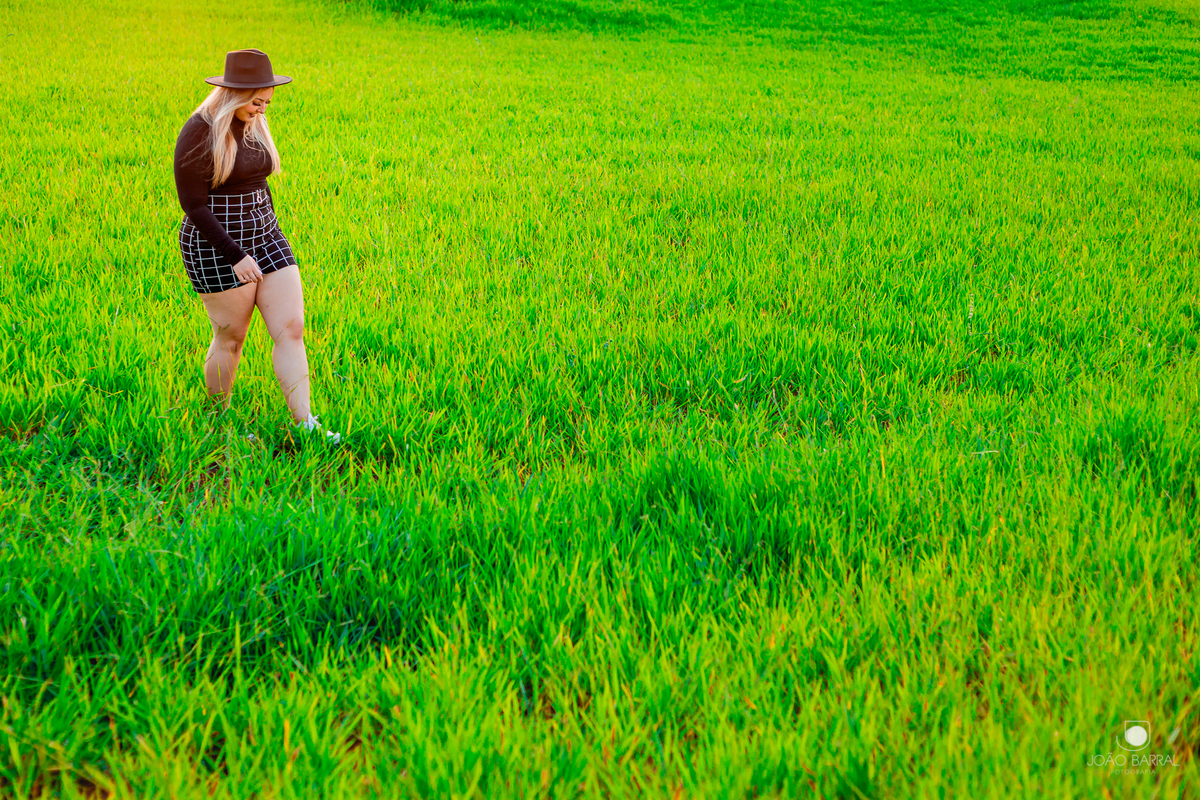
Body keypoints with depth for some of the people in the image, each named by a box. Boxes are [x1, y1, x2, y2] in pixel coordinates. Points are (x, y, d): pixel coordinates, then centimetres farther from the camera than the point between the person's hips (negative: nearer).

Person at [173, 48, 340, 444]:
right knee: (230, 337, 4)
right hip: (216, 247, -7)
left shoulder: (253, 124, 7)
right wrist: (235, 256, -20)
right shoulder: (199, 133, -16)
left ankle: (305, 425, -3)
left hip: (263, 236, 7)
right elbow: (193, 206, -17)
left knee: (291, 328, -3)